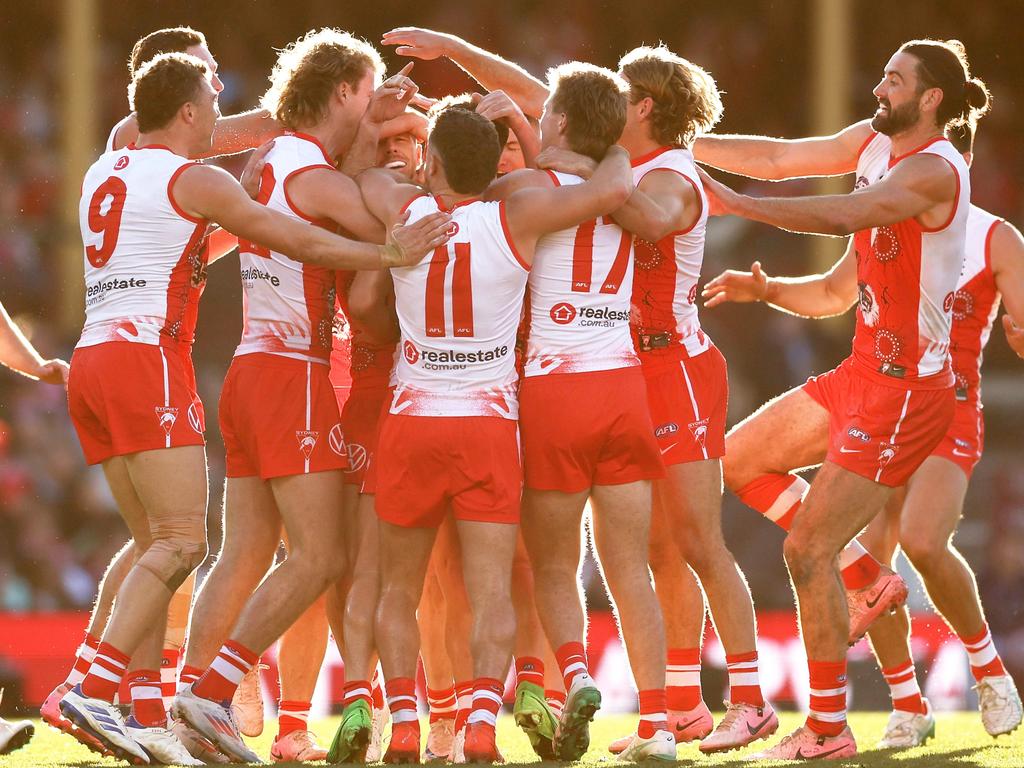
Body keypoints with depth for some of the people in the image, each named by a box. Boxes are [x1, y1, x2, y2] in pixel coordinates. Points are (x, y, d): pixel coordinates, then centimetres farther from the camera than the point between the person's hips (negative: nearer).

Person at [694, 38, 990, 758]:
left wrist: (737, 204, -37)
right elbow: (779, 157, 13)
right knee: (742, 460, 17)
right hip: (864, 370, 9)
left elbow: (846, 215, -32)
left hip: (905, 388, -9)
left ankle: (829, 731, -2)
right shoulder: (876, 141, 8)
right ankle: (865, 574, 18)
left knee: (807, 551, -9)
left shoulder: (934, 170, -19)